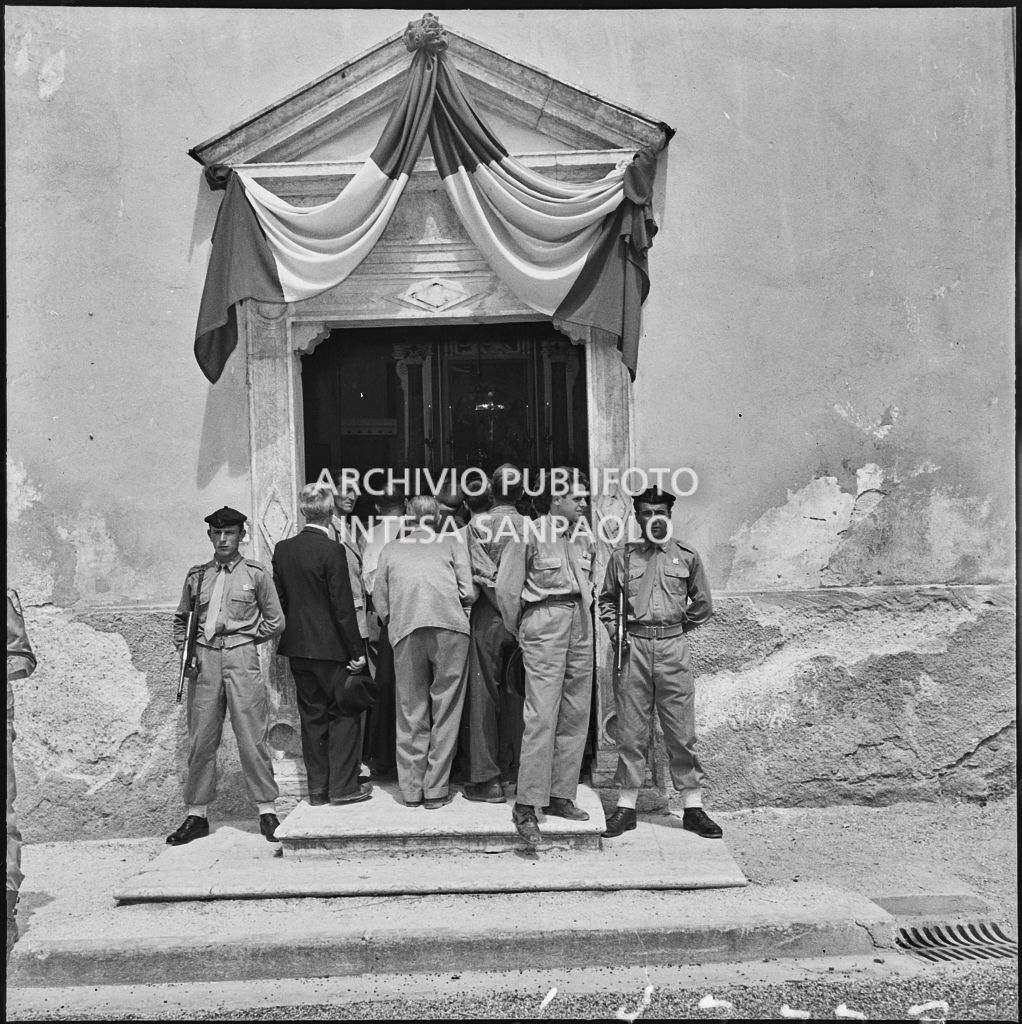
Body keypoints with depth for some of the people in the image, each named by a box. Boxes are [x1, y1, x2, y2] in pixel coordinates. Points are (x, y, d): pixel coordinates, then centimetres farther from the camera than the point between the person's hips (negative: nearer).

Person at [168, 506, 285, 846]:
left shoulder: (255, 573, 4)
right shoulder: (197, 575, 13)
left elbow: (275, 622, 7)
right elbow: (181, 619, 21)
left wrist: (241, 638, 2)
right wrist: (184, 649, 6)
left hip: (242, 658, -3)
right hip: (203, 659, 3)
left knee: (252, 737, -3)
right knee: (200, 739, 6)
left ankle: (267, 811, 6)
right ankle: (197, 814, 17)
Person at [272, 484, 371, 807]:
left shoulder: (282, 549, 4)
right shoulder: (332, 550, -15)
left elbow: (280, 599, 8)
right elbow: (342, 606, -16)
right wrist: (356, 651, -10)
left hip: (298, 647, 6)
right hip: (330, 646, -6)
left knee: (312, 716, 13)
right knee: (344, 713, 6)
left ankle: (318, 787, 19)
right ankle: (343, 786, 9)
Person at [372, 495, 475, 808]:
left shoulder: (390, 549, 22)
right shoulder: (453, 543, 17)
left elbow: (379, 601, 13)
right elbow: (467, 591, 5)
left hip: (405, 631, 1)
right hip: (450, 628, -1)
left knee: (410, 712, 10)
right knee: (445, 710, 5)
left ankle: (411, 789, 14)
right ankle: (436, 790, 7)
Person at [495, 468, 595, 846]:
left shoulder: (584, 537, 10)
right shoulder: (530, 534, -9)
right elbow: (506, 589, -5)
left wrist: (583, 617, 15)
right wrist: (519, 631, 3)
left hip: (581, 630, 7)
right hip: (544, 627, -7)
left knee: (576, 716, 9)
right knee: (541, 717, -11)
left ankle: (561, 796, 20)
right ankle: (526, 807, -7)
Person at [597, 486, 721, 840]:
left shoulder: (687, 557, 6)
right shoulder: (623, 557, 8)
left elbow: (703, 605, 14)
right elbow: (606, 600, 17)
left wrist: (676, 628, 10)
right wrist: (615, 630, 4)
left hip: (673, 647, 0)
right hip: (634, 648, 1)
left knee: (681, 730, 3)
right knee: (631, 730, 4)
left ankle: (693, 806, 13)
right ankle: (626, 806, 14)